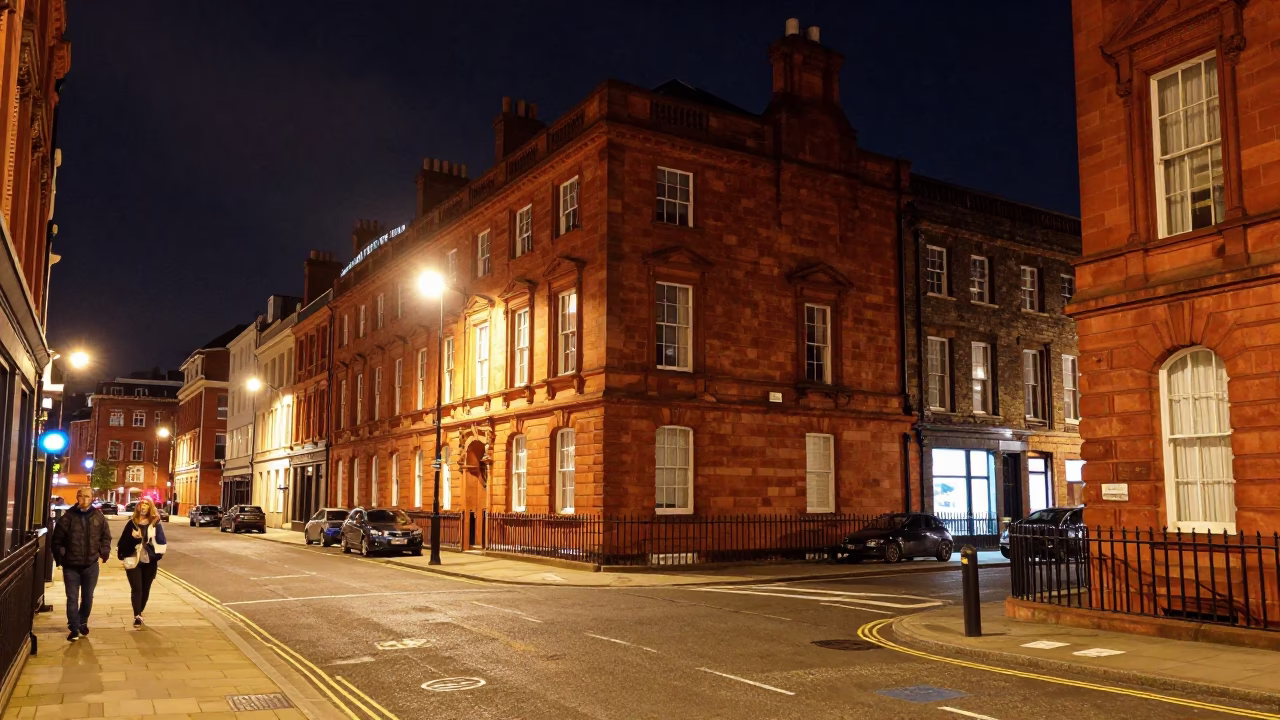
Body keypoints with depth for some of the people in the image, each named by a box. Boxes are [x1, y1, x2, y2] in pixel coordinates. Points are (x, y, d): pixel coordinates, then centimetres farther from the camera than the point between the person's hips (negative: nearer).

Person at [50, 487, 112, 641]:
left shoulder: (98, 516, 0)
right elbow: (57, 539, -2)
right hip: (71, 565, -2)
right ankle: (74, 628, 9)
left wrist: (104, 552, -3)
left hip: (91, 565, 2)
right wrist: (60, 557, -8)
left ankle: (83, 623, 33)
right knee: (72, 598, 1)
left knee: (87, 597, 14)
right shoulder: (67, 517, -7)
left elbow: (106, 537, 8)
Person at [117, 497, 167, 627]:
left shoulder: (155, 523, 1)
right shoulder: (132, 523, 3)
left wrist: (158, 555, -11)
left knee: (145, 589, 10)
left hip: (149, 561, 1)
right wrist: (121, 554, -6)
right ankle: (137, 616, -11)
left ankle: (139, 613, 27)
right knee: (136, 589, -8)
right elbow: (123, 540, 4)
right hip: (133, 560, -1)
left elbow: (161, 541, 0)